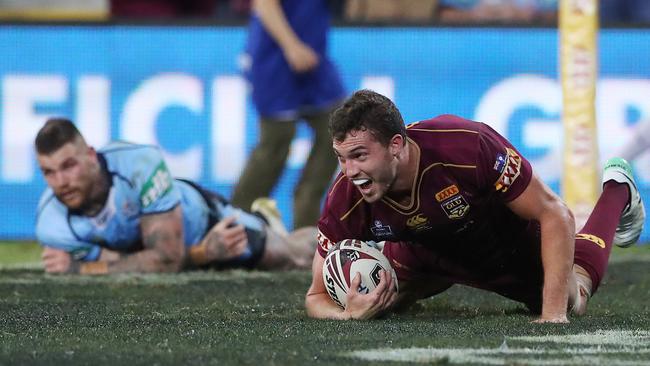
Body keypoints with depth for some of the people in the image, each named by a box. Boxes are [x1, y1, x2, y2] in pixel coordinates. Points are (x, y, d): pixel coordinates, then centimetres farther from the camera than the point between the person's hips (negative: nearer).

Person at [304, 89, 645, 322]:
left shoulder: (467, 144, -45)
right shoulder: (346, 200, -37)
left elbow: (554, 215, -36)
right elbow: (318, 296, -26)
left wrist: (553, 313, -42)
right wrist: (349, 315, -52)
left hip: (513, 243, -2)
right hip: (429, 254, 2)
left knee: (570, 300, 19)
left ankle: (616, 191, 42)